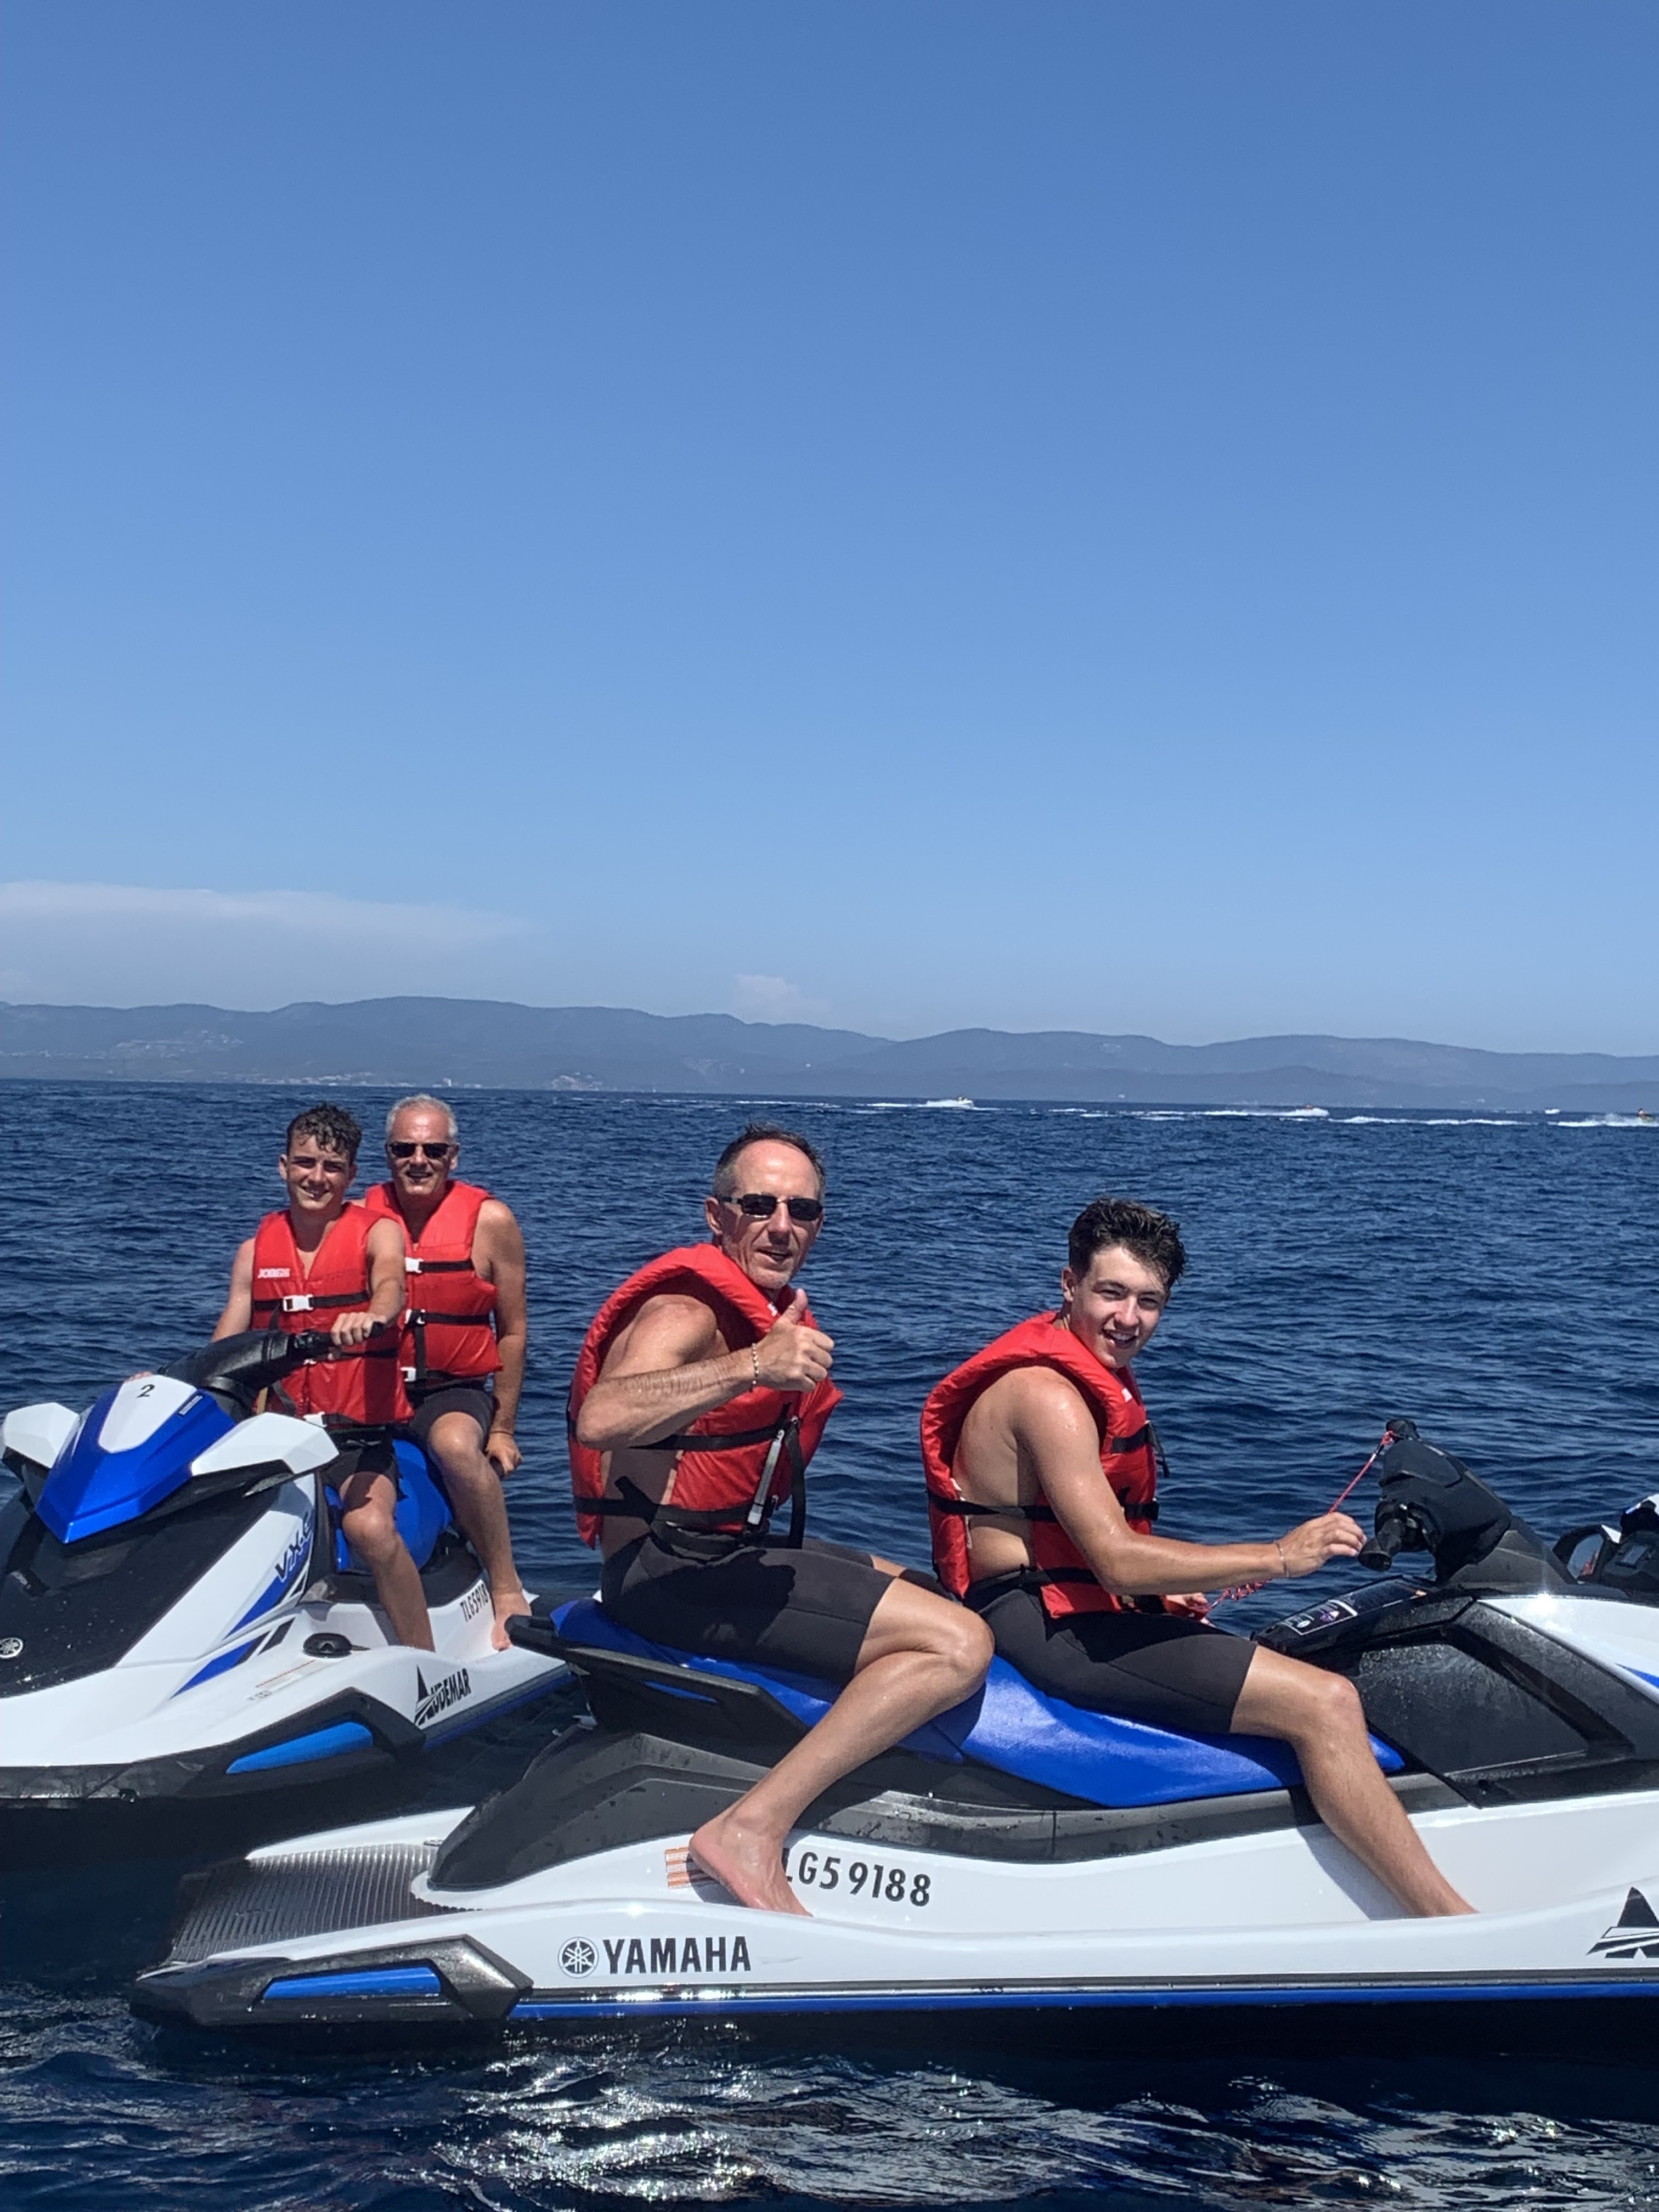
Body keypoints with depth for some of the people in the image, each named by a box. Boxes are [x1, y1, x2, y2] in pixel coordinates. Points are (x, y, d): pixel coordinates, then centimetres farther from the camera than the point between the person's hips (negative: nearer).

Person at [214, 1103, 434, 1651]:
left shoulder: (378, 1232, 3)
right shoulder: (256, 1250, 14)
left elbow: (391, 1286, -20)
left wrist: (371, 1316, -44)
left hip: (360, 1428, -4)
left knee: (371, 1526, -30)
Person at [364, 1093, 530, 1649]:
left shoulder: (490, 1220, 0)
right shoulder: (361, 1217, 5)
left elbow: (513, 1331, 5)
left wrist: (502, 1429, 5)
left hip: (453, 1393, -3)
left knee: (456, 1444, -36)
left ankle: (508, 1591, -23)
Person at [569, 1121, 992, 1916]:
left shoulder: (777, 1310, 16)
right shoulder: (688, 1307, -14)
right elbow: (600, 1418, -37)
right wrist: (752, 1364, -43)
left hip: (730, 1548, 10)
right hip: (671, 1570, -10)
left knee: (937, 1594, 23)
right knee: (957, 1644, -20)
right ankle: (751, 1828, -21)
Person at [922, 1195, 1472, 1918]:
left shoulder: (1094, 1377, 16)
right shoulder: (1046, 1391, -17)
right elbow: (1118, 1557, -26)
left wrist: (1152, 1593, 7)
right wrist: (1278, 1556, -21)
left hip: (1067, 1609, 11)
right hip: (1047, 1629, -11)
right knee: (1325, 1703, -17)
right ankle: (1454, 1924, -12)